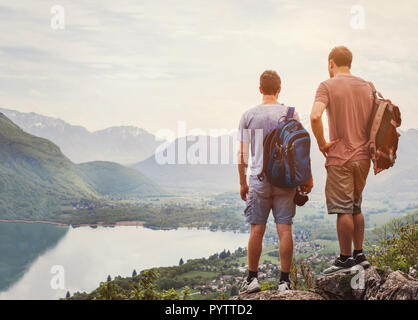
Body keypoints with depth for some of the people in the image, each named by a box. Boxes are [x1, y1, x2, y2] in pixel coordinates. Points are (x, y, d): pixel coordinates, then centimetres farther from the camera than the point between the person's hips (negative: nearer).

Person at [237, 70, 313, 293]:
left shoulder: (249, 116, 1)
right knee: (284, 229, 2)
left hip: (259, 179, 0)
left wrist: (242, 183, 10)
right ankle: (284, 280, 5)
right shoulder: (290, 114, 0)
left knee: (256, 230, 6)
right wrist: (307, 178, 7)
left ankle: (252, 278, 14)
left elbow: (242, 154, 1)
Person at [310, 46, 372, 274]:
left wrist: (321, 144, -13)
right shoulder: (366, 87, 10)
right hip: (363, 156, 6)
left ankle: (345, 259, 4)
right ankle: (359, 255, 21)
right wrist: (369, 145, 18)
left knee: (343, 210, -1)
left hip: (340, 157, -6)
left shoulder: (328, 86, -8)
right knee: (355, 208, 17)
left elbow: (315, 116, -24)